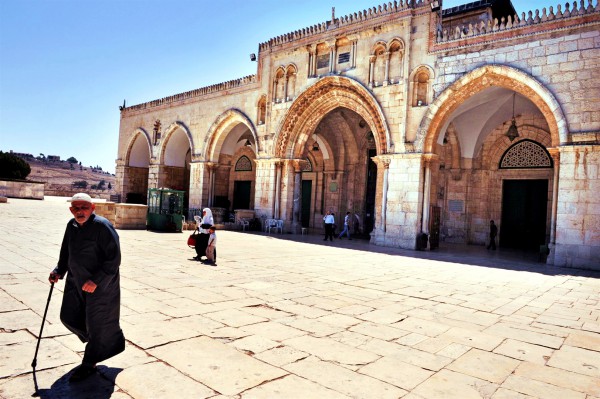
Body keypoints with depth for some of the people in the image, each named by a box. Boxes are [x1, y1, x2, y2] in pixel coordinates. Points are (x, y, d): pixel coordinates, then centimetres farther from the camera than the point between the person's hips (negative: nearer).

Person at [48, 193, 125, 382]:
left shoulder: (102, 226, -21)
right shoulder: (72, 225, 3)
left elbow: (114, 259, -22)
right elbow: (66, 252, 18)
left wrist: (96, 281, -25)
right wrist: (59, 271, 6)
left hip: (100, 285, -8)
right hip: (76, 282, 8)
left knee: (96, 324, 3)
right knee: (68, 317, 15)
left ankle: (88, 365, 21)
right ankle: (93, 338, 42)